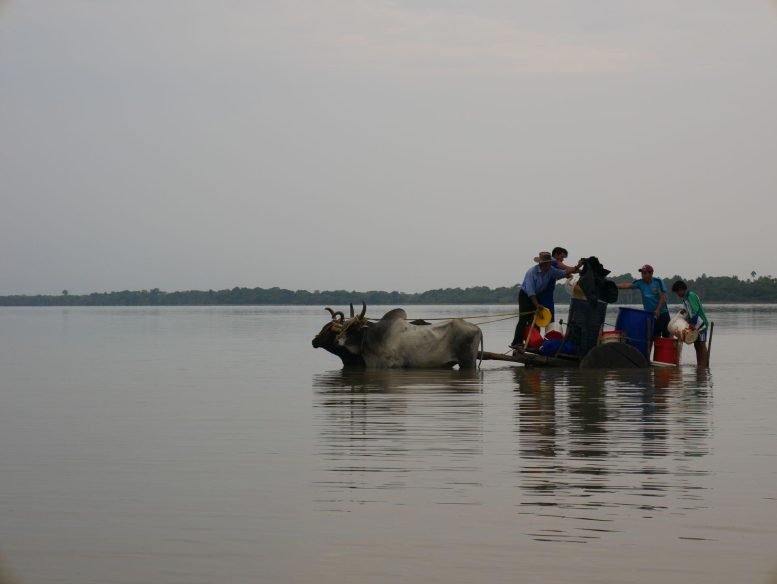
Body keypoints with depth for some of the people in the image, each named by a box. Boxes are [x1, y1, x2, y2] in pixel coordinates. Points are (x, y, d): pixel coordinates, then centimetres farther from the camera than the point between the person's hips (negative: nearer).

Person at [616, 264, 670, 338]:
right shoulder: (640, 283, -2)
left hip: (662, 313, -3)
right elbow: (627, 285, -13)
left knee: (667, 336, 1)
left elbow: (663, 297, -13)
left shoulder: (658, 282, -9)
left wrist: (658, 310, -22)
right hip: (649, 315, 3)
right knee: (655, 337, 4)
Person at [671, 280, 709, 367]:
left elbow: (695, 311, -24)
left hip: (700, 323, -10)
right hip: (695, 324, 10)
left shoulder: (691, 296, -15)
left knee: (701, 345, -9)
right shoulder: (685, 298, 15)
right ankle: (699, 365, 14)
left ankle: (704, 365, -9)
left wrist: (693, 323, -26)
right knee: (697, 344, 11)